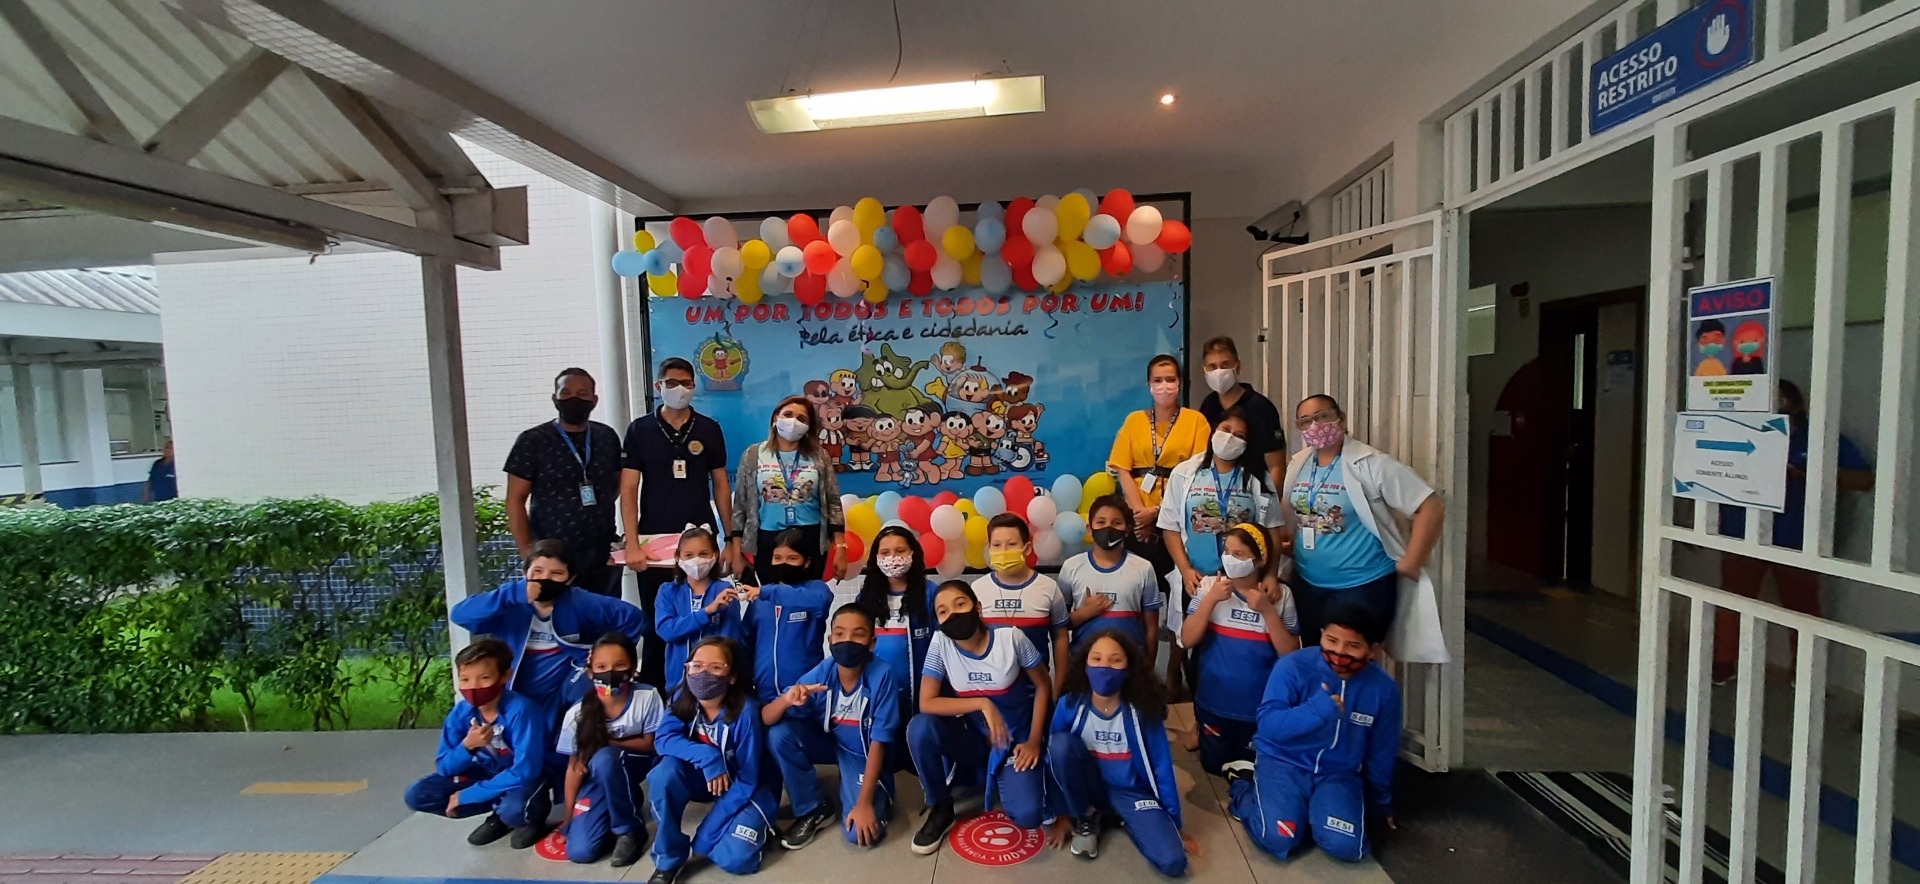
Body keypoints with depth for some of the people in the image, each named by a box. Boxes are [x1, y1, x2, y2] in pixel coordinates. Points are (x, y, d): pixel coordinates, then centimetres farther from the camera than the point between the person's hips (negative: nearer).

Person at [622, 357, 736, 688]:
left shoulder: (709, 429, 4)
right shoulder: (640, 430, 1)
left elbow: (721, 486, 7)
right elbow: (628, 490, -2)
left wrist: (733, 540, 3)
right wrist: (632, 544, -11)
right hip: (654, 540, 0)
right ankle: (652, 690, 23)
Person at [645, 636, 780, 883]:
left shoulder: (745, 711, -28)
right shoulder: (684, 698, -14)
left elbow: (746, 781, -23)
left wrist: (702, 839, -23)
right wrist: (706, 756, -36)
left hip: (747, 789, -4)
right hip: (706, 778, 4)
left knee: (733, 857, -26)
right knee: (664, 773, -27)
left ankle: (756, 826, 9)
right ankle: (668, 860, -8)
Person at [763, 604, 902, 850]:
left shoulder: (882, 676, -28)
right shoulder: (822, 673, -20)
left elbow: (878, 741, -21)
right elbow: (766, 719, -19)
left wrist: (864, 802, -22)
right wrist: (786, 700, -41)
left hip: (866, 754, -4)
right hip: (831, 743, 4)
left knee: (859, 833, -24)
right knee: (779, 733, -21)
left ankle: (878, 796, 11)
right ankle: (813, 810, -1)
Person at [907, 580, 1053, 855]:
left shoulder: (1011, 638, -18)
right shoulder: (941, 643, -14)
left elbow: (1044, 686, -5)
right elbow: (927, 703, -18)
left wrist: (1034, 741, -8)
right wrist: (982, 703, -26)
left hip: (1015, 742, -1)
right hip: (974, 740, 2)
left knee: (1026, 816, -25)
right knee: (919, 727, -27)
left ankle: (1005, 781, 12)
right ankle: (940, 807, -2)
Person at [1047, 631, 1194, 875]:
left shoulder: (1142, 709, -19)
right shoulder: (1070, 705, -17)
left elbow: (1162, 766, -9)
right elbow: (1055, 756, -5)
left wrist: (1175, 824, -2)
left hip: (1132, 791, -1)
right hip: (1090, 787, 2)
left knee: (1173, 862, -24)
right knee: (1061, 743, -29)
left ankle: (1124, 818, 6)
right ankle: (1086, 818, -4)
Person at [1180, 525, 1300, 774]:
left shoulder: (1280, 595, -10)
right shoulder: (1210, 586, -9)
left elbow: (1291, 655, -13)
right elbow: (1188, 640, -13)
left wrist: (1267, 610, -23)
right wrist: (1211, 599, -24)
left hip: (1260, 706, -1)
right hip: (1213, 702, 1)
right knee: (1213, 765, 18)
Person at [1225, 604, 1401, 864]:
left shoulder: (1384, 688, -7)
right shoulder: (1293, 666, -19)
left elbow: (1382, 752, 9)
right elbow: (1269, 724, -24)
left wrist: (1380, 803, 20)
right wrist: (1319, 708, -36)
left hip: (1339, 774, 3)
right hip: (1283, 763, -3)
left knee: (1345, 846, -21)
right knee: (1278, 839, -22)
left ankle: (1309, 810, 12)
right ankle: (1244, 789, 9)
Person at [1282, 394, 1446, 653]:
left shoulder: (1370, 464, -16)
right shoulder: (1297, 465, 4)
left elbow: (1432, 507, -17)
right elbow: (1290, 514, 20)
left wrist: (1410, 565, -16)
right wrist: (1287, 542, 3)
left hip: (1363, 586, -6)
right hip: (1306, 584, 6)